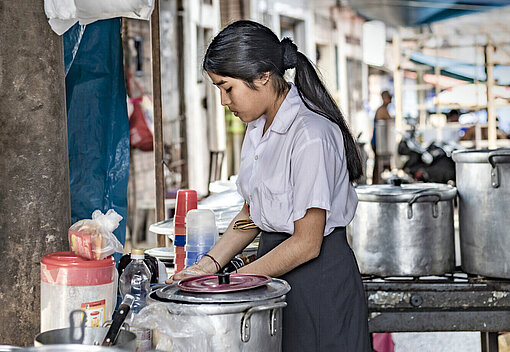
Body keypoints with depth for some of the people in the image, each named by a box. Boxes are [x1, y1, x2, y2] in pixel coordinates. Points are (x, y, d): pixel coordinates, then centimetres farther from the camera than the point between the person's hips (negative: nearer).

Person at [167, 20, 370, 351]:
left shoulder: (310, 135, -21)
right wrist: (211, 263, -1)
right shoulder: (258, 126, 7)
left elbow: (306, 243, -20)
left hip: (318, 283, -8)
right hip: (275, 267, 8)